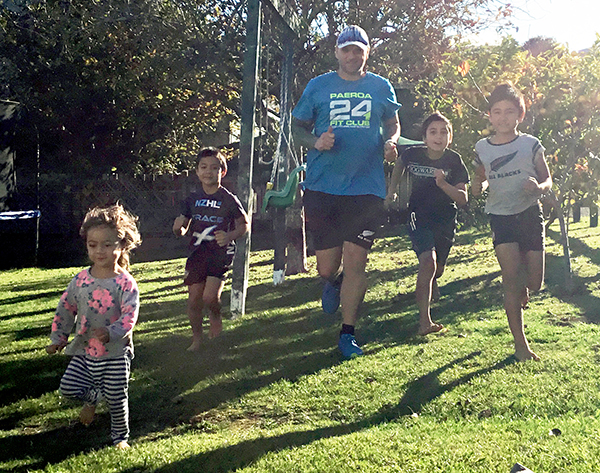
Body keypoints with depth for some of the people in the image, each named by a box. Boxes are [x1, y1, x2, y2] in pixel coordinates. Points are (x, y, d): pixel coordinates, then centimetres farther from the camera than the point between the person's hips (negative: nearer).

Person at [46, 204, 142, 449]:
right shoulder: (81, 280, -1)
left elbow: (130, 316, -22)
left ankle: (120, 436, 32)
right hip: (84, 350, 4)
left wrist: (111, 332, -39)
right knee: (68, 387, -6)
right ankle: (92, 397, 27)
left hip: (115, 353, -3)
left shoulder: (125, 283, -13)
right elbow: (65, 309, 9)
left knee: (116, 399, 6)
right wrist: (58, 339, 7)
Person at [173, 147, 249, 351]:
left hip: (220, 253, -4)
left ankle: (216, 317, 19)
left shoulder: (229, 200, -5)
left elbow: (244, 225, 2)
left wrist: (229, 236, -16)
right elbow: (183, 229, 14)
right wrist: (179, 228, -10)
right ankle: (197, 338, 23)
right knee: (194, 299, 3)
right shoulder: (192, 199, 6)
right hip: (197, 253, 4)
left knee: (210, 296, -17)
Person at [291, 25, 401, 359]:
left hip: (366, 187, 0)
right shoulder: (319, 86, 7)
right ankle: (334, 284, 42)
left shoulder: (381, 87, 10)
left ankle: (348, 334, 11)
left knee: (355, 263, -2)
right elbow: (298, 127, 10)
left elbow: (393, 124, 20)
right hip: (323, 187, 0)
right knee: (327, 268, 3)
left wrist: (391, 142, -3)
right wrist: (316, 142, -11)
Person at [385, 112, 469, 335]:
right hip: (419, 217, -2)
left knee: (437, 270, 15)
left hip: (445, 220, 2)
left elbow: (463, 199, -14)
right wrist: (392, 190, 12)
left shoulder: (454, 161, -12)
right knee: (428, 261, -25)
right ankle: (424, 320, -25)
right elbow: (399, 165, 14)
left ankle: (430, 286, 55)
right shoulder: (413, 154, -12)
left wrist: (443, 184, -29)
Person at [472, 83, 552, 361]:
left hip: (530, 215, 0)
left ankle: (521, 291, 45)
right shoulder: (482, 148, 2)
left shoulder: (531, 145, -2)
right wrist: (479, 185, -7)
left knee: (534, 283, 4)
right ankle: (520, 343, -3)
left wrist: (539, 187, -18)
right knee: (511, 277, -11)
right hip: (500, 216, 0)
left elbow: (548, 180, 5)